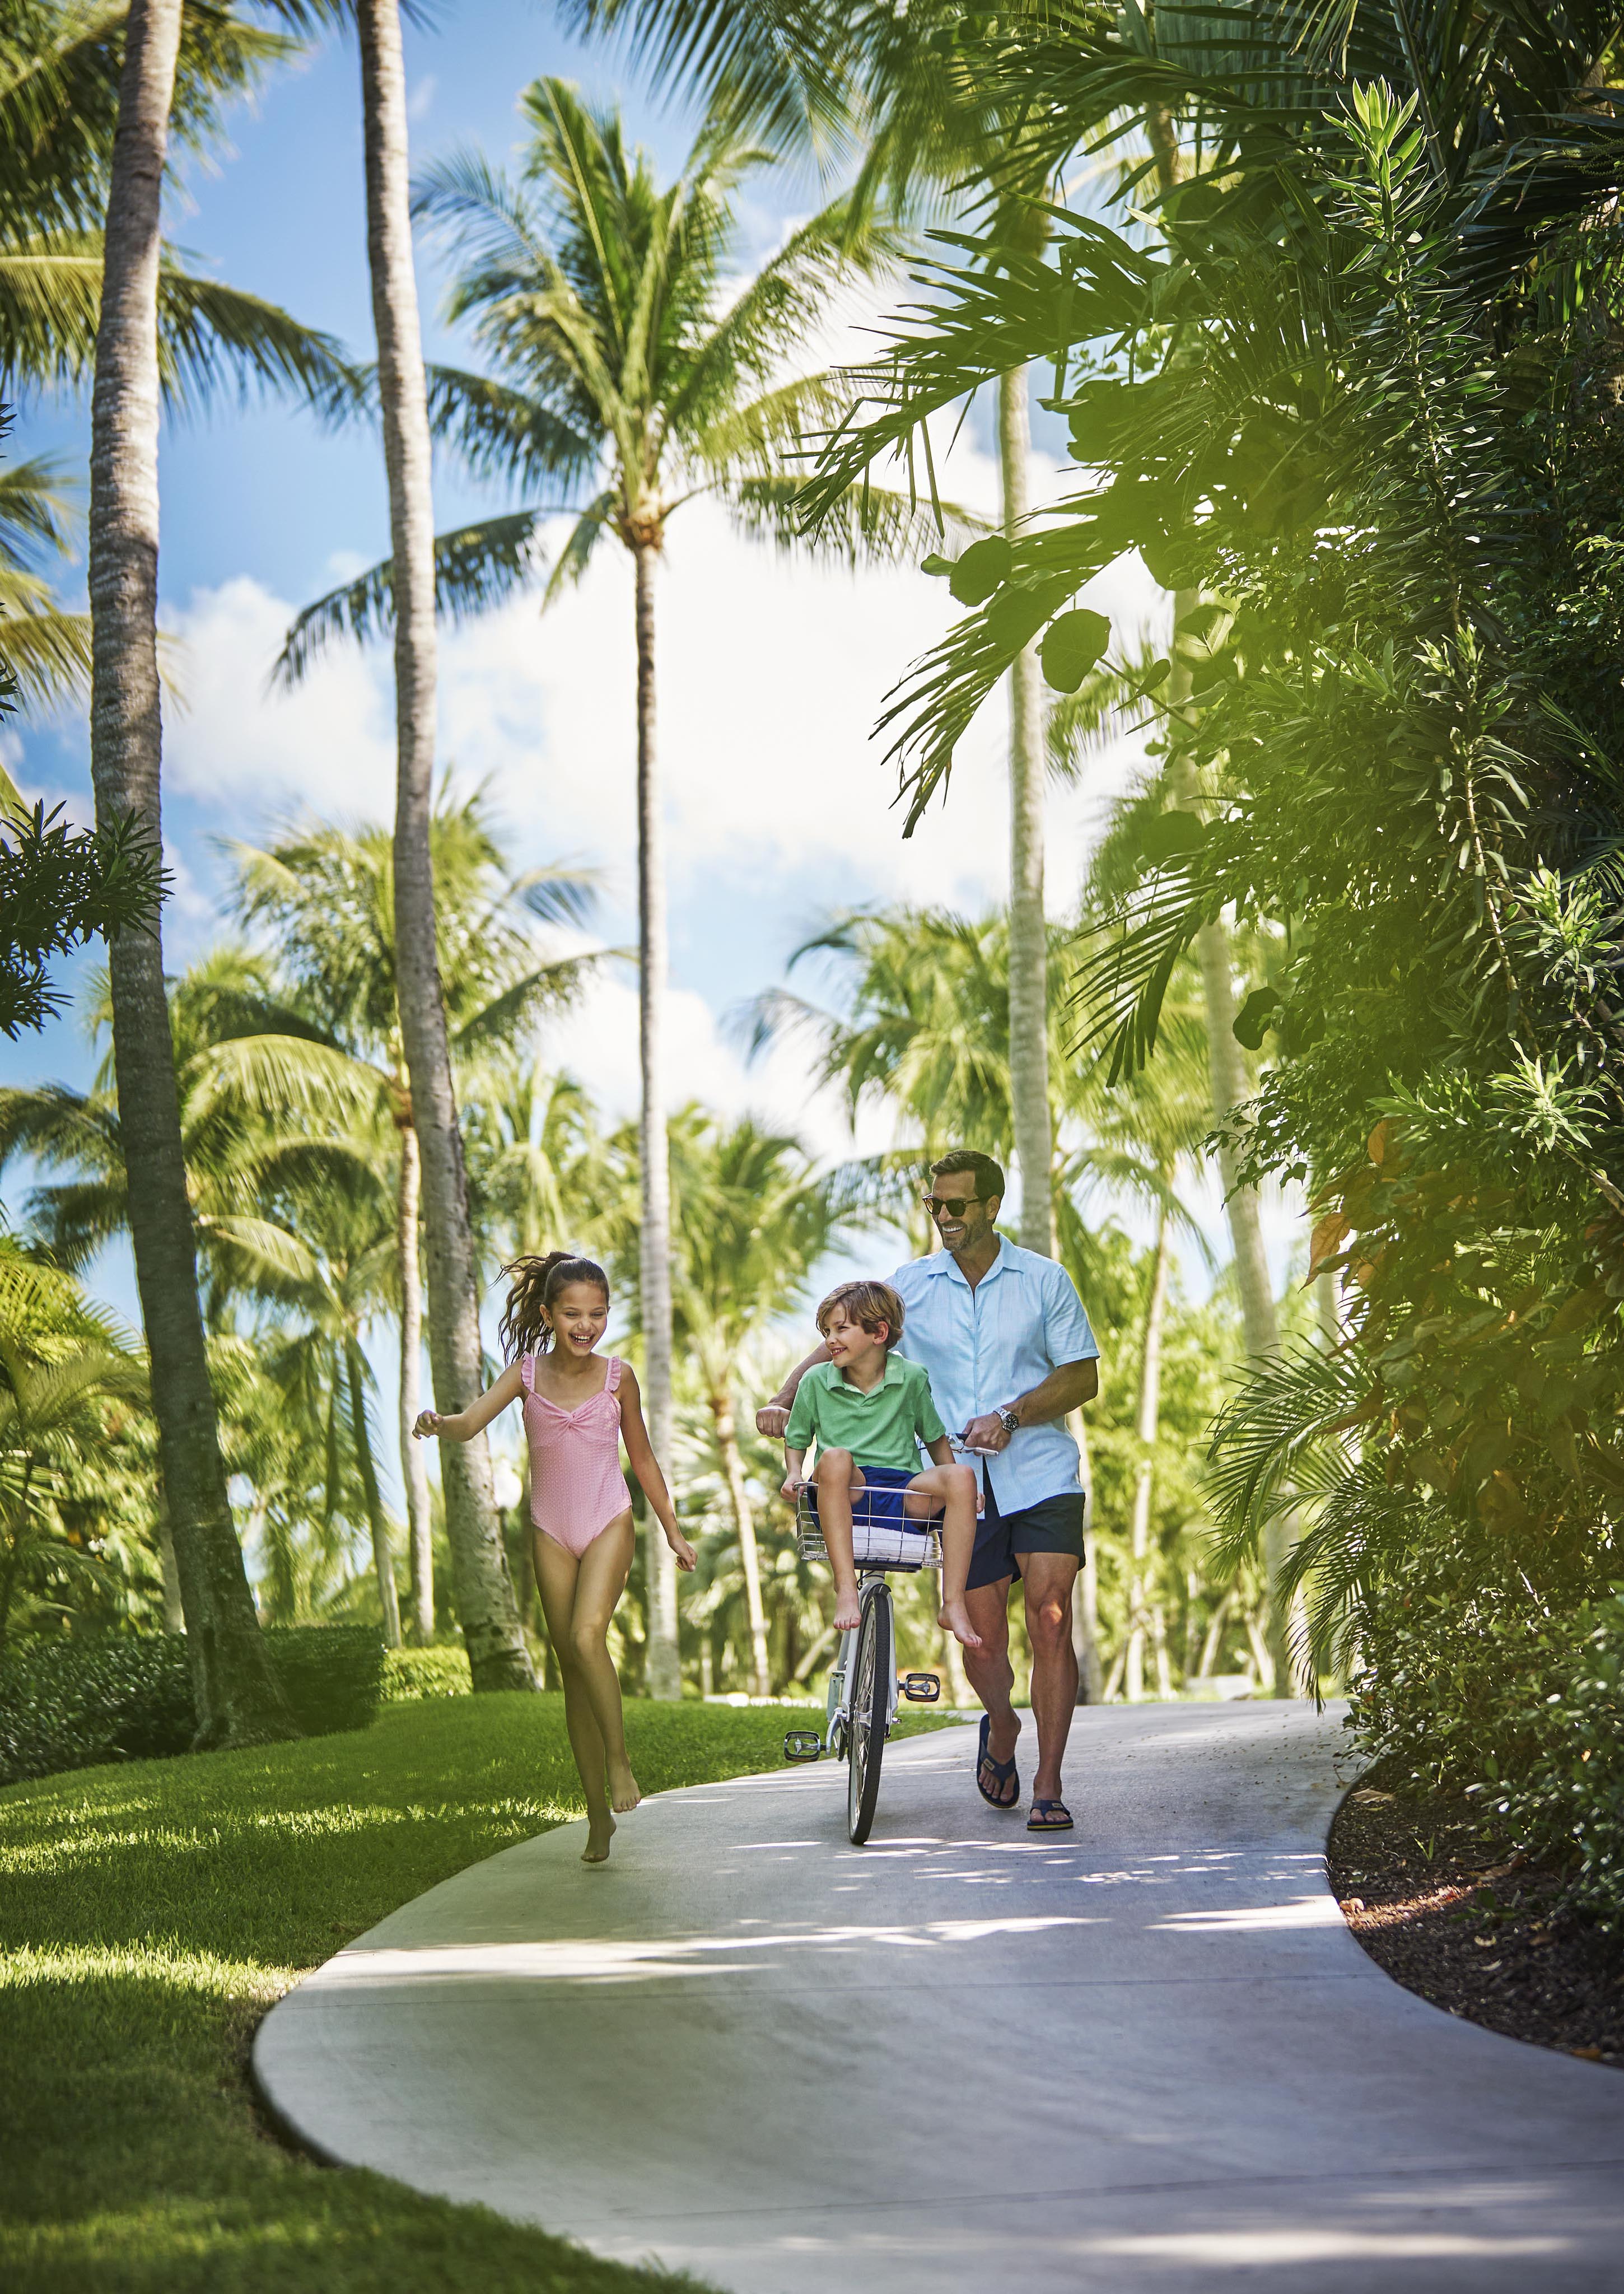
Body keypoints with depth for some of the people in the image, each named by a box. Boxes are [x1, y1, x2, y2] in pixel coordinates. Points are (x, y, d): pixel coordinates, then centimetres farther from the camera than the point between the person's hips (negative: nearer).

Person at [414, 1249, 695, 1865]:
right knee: (572, 1667, 5)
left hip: (609, 1524, -2)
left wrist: (673, 1532, 12)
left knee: (588, 1635, -27)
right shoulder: (528, 1373, -3)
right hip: (551, 1532, 2)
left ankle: (618, 1757, -9)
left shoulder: (617, 1376, -4)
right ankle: (599, 1811, 12)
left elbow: (642, 1458, 8)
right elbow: (470, 1423, -15)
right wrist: (437, 1424, -39)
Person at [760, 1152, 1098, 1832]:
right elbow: (839, 1345, 6)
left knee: (1050, 1622, -13)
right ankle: (1000, 1726, 35)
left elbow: (1083, 1376, 1)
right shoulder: (911, 1286, 7)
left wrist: (1011, 1415, -14)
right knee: (983, 1640, 1)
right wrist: (784, 1400, -11)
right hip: (963, 1488, 1)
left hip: (1041, 1477, -1)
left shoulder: (1045, 1280, 3)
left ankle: (1048, 1786, -5)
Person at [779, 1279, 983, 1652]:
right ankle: (846, 1590, -39)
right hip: (844, 1496, -1)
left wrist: (955, 1488, 4)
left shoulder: (911, 1378, 8)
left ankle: (953, 1605, -28)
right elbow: (795, 1440, 19)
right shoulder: (816, 1381, 9)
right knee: (835, 1457, -36)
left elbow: (936, 1438, 19)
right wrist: (794, 1474, -2)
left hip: (905, 1494, 1)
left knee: (962, 1476, -30)